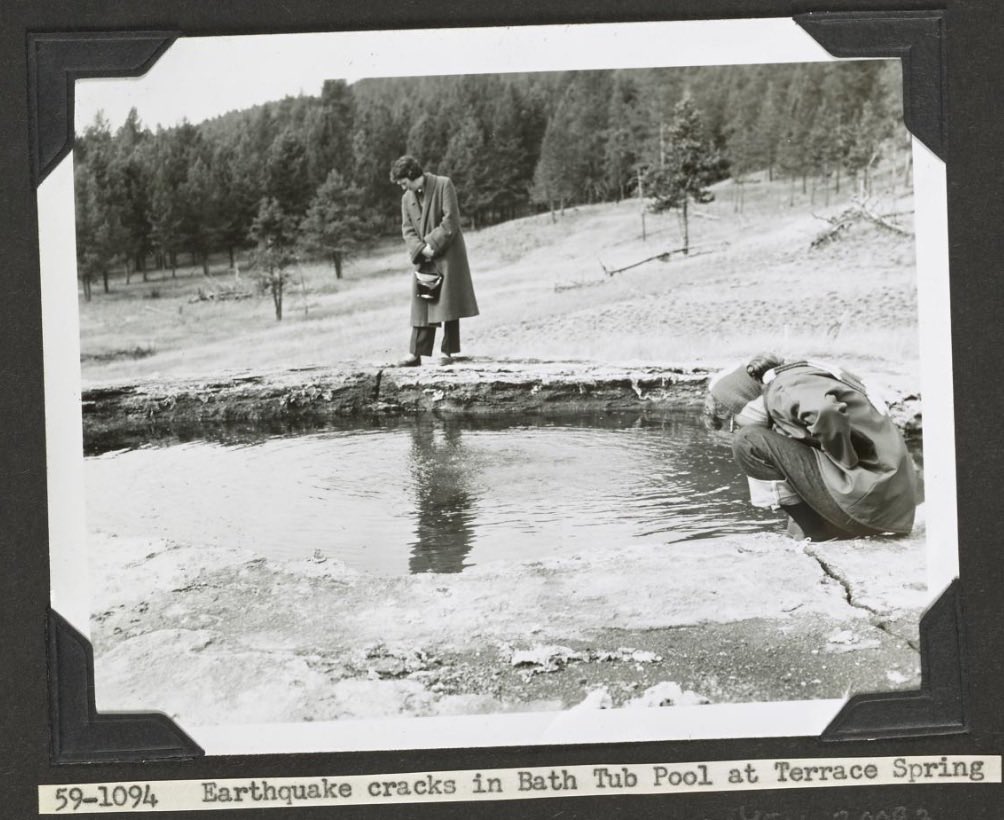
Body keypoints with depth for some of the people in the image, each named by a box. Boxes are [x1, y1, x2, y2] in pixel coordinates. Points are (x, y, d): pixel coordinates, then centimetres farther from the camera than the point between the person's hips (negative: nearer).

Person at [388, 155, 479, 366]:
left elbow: (451, 220, -13)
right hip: (423, 260, 5)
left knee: (448, 305, -2)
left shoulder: (443, 185, -7)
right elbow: (407, 230, 6)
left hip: (447, 255, -5)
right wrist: (420, 249, -12)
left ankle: (447, 352, 2)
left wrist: (433, 244, -15)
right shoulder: (407, 198, 10)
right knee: (421, 307, 2)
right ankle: (415, 354, 0)